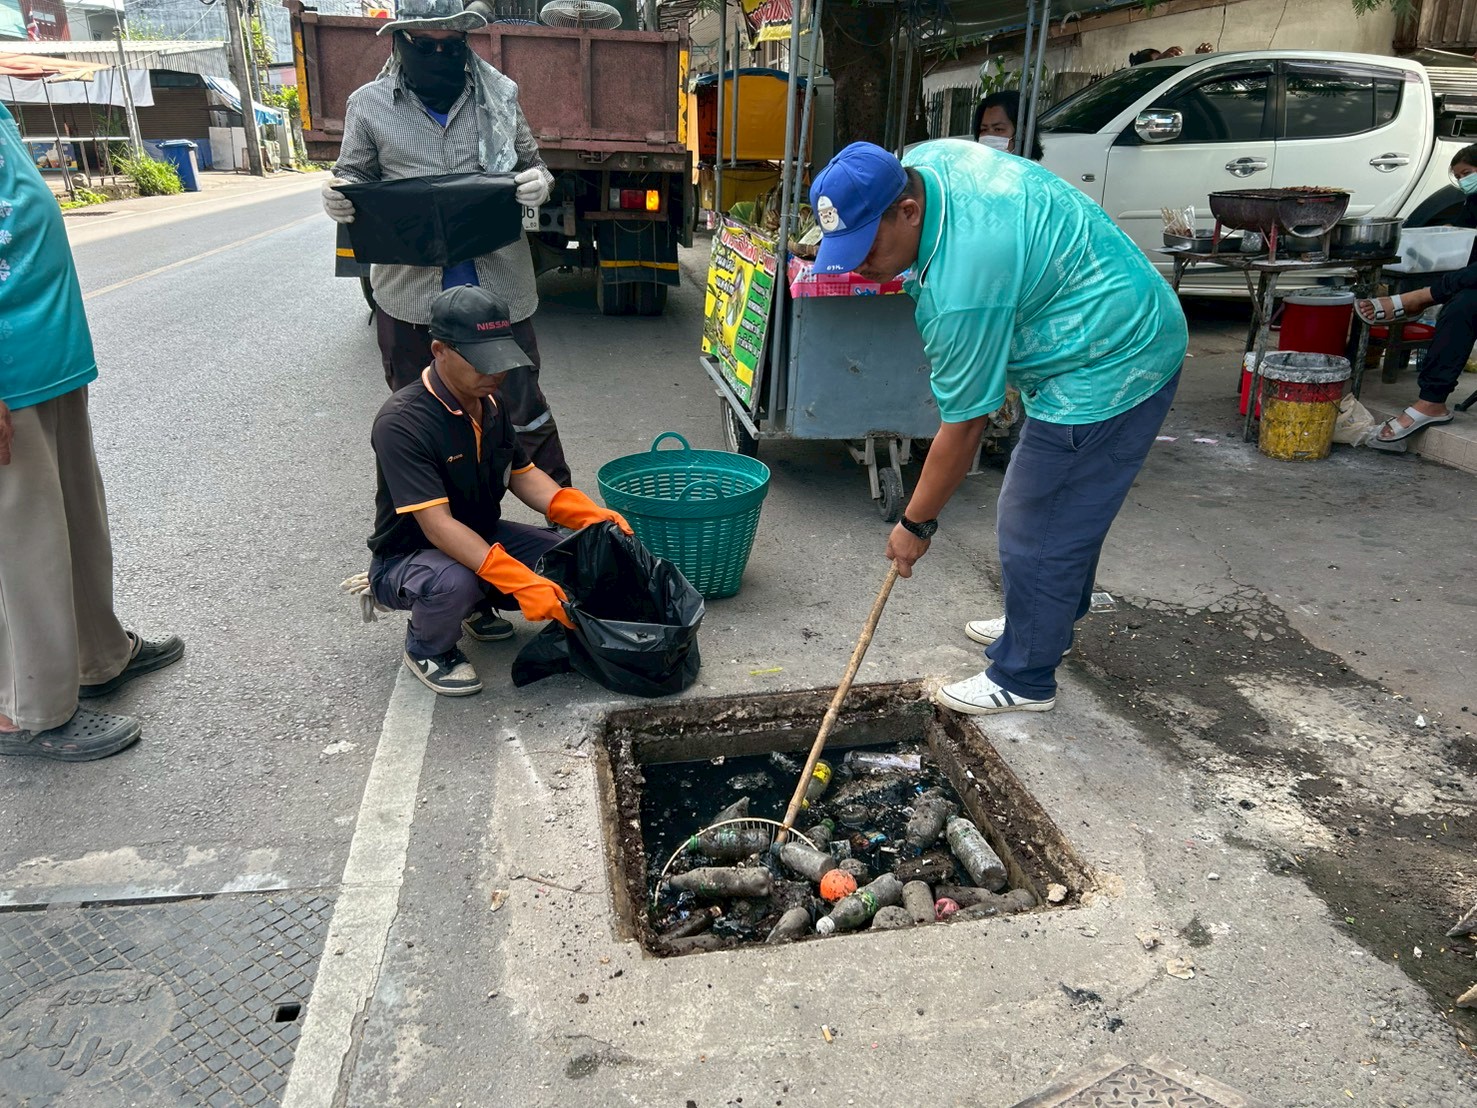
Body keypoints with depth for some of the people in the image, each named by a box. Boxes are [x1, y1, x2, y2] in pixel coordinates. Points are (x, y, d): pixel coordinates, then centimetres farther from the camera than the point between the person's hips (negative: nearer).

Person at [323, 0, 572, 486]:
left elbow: (532, 164, 13)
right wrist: (338, 198, -14)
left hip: (499, 284, -1)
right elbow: (354, 174, 10)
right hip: (410, 290, 1)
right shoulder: (370, 105, 3)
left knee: (523, 408, 7)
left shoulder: (498, 95, 4)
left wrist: (538, 182, -11)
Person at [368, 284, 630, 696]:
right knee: (455, 583, -40)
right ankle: (425, 649, -4)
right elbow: (437, 525, -34)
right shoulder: (402, 423, -28)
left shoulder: (489, 403, -2)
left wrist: (588, 515, -14)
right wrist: (519, 582, -42)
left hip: (481, 537, 7)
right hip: (407, 556, -7)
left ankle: (478, 607, 14)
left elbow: (521, 474, 5)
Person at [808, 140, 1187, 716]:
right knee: (1066, 507, 23)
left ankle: (1023, 679, 14)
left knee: (1034, 532, -3)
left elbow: (962, 429, -24)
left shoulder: (963, 286, -33)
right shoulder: (923, 161, -7)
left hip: (1109, 370, -11)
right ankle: (1047, 622, 43)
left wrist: (916, 524, -11)